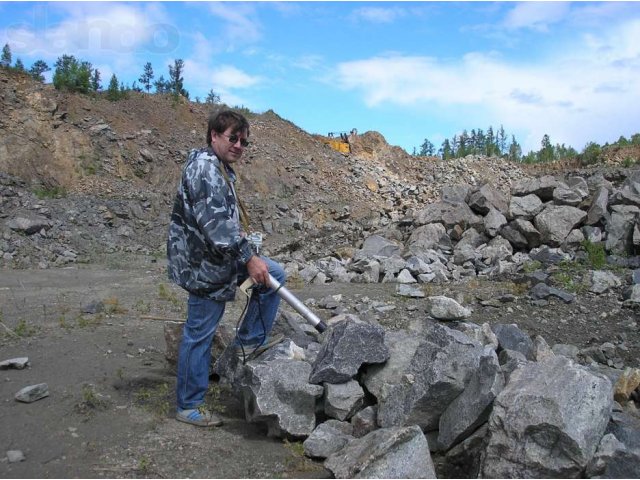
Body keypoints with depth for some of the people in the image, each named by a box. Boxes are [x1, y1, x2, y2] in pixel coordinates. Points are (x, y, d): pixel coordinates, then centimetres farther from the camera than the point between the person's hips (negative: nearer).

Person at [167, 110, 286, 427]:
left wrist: (249, 254, 24)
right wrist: (248, 258, -26)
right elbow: (215, 222, -28)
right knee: (199, 334, 0)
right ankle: (188, 406, 14)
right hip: (204, 264, -10)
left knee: (275, 274, 13)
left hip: (222, 257, 10)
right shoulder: (204, 167, -18)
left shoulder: (220, 169, 16)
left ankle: (251, 340, 19)